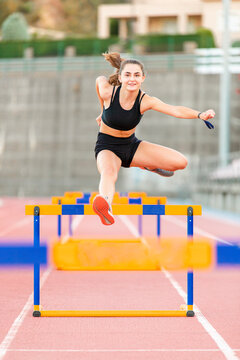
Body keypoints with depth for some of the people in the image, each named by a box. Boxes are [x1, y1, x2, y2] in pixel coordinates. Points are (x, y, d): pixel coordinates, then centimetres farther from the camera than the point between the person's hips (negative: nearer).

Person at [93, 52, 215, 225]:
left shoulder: (145, 101, -18)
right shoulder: (108, 92, -20)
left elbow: (176, 110, -32)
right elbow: (100, 79, 5)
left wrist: (200, 115, -50)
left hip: (131, 146, 4)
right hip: (107, 147, -4)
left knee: (180, 162, -6)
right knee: (109, 172, -41)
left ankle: (149, 166, 26)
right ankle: (105, 202, -75)